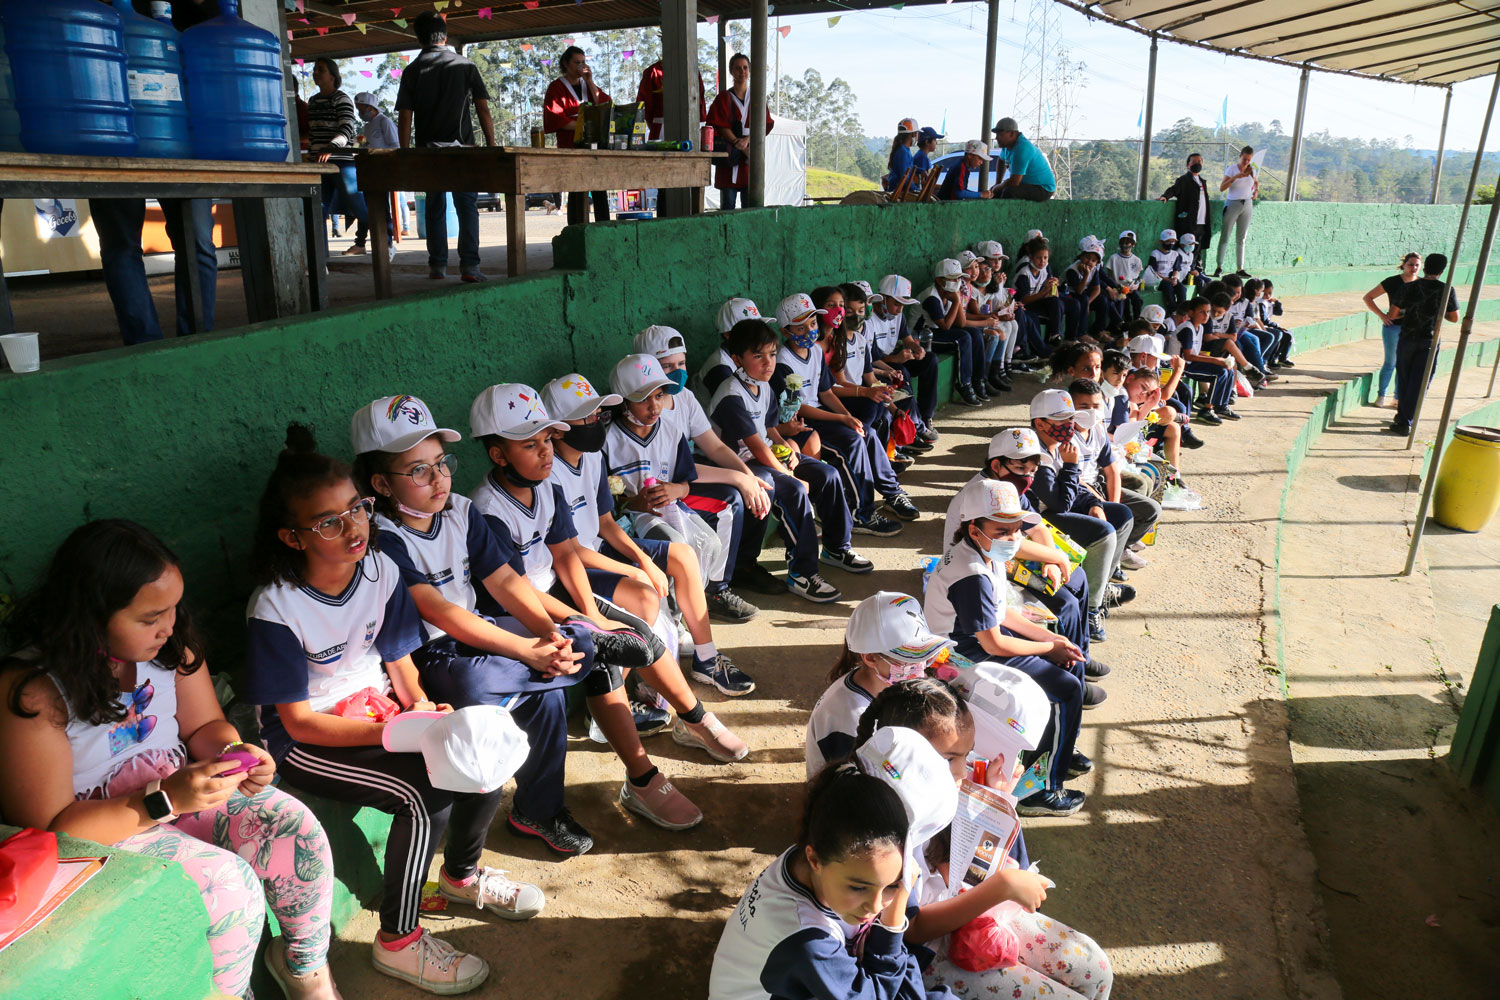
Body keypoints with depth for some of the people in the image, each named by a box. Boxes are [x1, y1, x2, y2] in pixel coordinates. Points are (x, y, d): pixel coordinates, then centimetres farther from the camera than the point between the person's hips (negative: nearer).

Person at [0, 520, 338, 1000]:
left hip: (182, 786, 6)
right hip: (99, 828, -5)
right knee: (230, 884, -25)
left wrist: (236, 755, -17)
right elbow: (46, 829, -20)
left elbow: (204, 725, 6)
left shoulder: (170, 643, -7)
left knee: (295, 826, -14)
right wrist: (164, 800, -32)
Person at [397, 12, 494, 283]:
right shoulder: (465, 65, 1)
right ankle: (469, 266, -10)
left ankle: (438, 265, 13)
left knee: (434, 208, 11)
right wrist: (491, 145, 2)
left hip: (427, 149, 2)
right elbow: (483, 110, -3)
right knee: (467, 206, 1)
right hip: (462, 146, -1)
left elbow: (405, 117, 0)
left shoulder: (412, 70, 3)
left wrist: (405, 153, 5)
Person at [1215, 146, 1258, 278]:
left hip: (1247, 205, 4)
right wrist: (1236, 177, -25)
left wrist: (1256, 191, 8)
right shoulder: (1232, 168, -6)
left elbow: (1256, 182, 28)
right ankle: (1219, 267, -1)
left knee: (1241, 239, 7)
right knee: (1224, 237, -5)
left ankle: (1240, 268, 10)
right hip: (1232, 204, -4)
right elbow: (1222, 188, -15)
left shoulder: (1253, 170, 7)